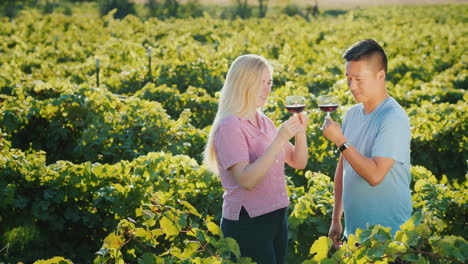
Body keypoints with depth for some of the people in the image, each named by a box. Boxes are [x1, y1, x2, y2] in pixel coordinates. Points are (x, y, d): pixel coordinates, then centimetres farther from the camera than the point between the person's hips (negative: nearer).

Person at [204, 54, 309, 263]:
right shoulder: (230, 126, -14)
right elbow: (247, 180, -25)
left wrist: (300, 132, -8)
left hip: (277, 217, 8)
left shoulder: (264, 122, 9)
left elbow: (299, 162, 9)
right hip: (247, 224, -7)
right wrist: (279, 139, -28)